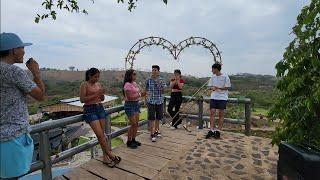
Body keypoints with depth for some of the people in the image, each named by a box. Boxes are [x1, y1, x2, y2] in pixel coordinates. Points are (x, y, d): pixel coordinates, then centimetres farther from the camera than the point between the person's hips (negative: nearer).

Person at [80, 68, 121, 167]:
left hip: (100, 108, 6)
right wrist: (96, 94, -17)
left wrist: (102, 94, -5)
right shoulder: (84, 84, -4)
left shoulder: (98, 84, 12)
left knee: (102, 134, 5)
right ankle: (110, 154, 3)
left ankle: (105, 157, 13)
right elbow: (82, 99, -12)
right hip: (90, 110, -5)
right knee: (100, 134, -11)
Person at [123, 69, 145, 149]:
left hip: (136, 104, 8)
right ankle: (129, 142, 13)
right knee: (133, 124, -5)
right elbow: (129, 97, -20)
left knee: (136, 123, 10)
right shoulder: (127, 84, -16)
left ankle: (133, 140, 26)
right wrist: (138, 95, -11)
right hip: (130, 105, -8)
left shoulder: (135, 83, 10)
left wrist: (140, 94, -2)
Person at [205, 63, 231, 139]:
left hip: (222, 97, -3)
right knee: (212, 112, -5)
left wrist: (218, 88, -19)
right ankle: (211, 130, -1)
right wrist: (212, 88, -11)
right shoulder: (213, 77, 9)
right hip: (213, 97, 4)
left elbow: (227, 87, -4)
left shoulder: (225, 77, -5)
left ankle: (218, 131, 11)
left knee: (221, 114, 2)